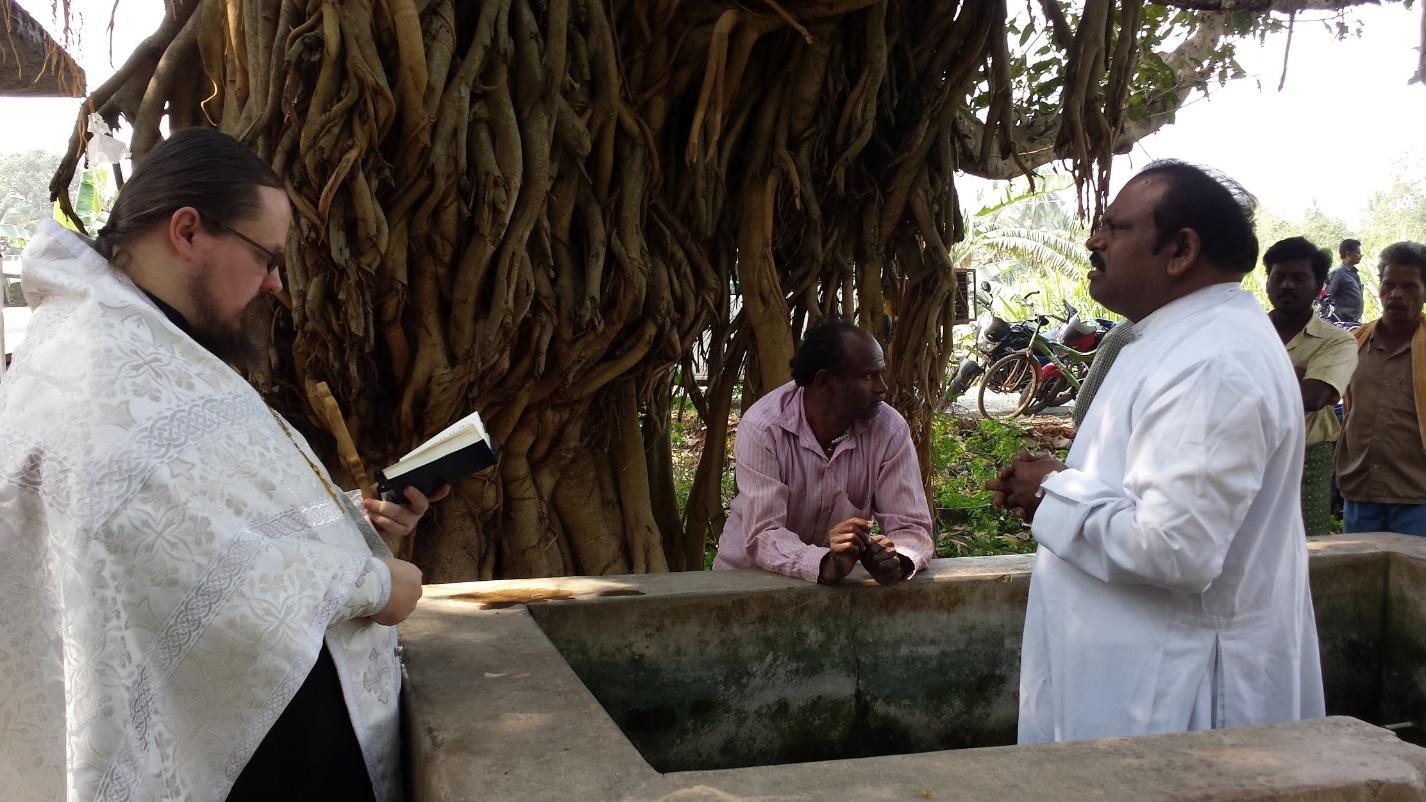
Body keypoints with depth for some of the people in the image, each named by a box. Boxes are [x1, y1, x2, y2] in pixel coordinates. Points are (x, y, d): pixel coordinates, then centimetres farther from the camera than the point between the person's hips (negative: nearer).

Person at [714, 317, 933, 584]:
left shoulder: (890, 429, -10)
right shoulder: (762, 428, -18)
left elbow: (911, 526, -10)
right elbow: (763, 535, -23)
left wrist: (897, 561, -33)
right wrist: (825, 565, -41)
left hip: (841, 581, 1)